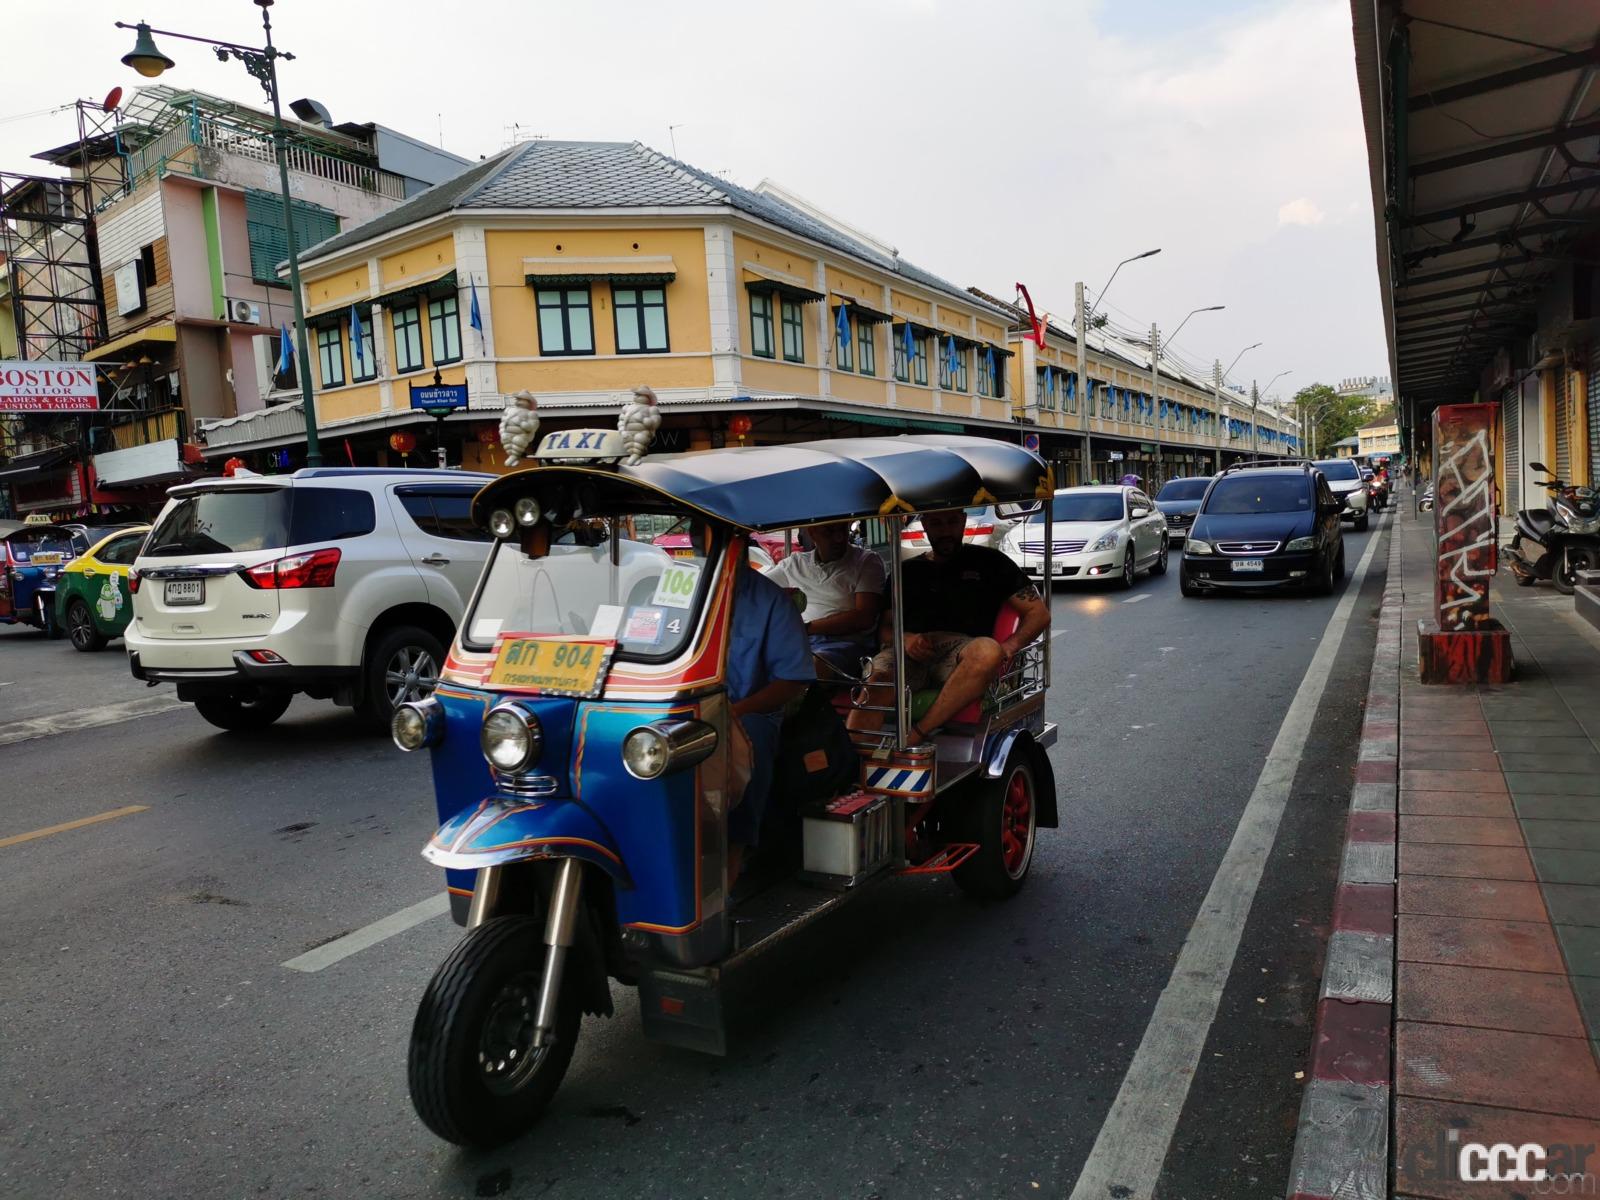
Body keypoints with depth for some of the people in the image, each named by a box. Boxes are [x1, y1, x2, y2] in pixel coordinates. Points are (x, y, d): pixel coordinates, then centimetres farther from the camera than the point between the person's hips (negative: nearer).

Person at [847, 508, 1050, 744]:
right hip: (911, 652, 1)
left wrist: (1007, 648, -7)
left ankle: (917, 733, -36)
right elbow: (885, 628, 20)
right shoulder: (906, 571, 28)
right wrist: (906, 638, -6)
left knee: (987, 651, -38)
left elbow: (1040, 614, 14)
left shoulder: (988, 562, 20)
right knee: (876, 682, -34)